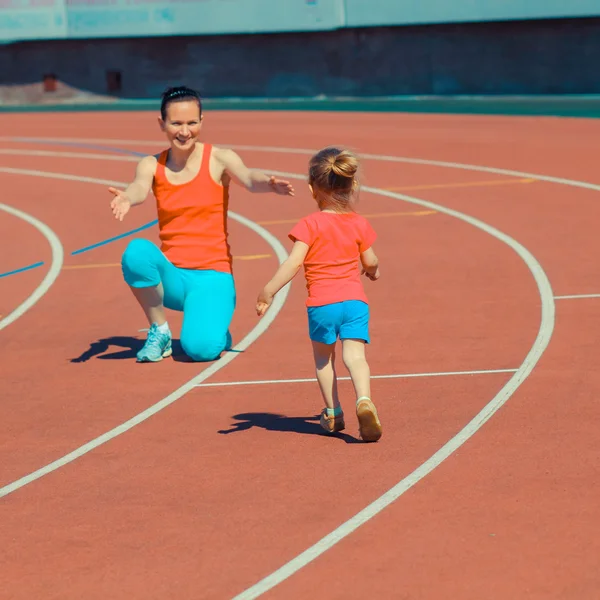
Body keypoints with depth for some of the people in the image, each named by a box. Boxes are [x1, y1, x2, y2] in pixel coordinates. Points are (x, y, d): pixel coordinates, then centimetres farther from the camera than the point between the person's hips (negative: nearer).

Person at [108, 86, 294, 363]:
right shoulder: (151, 165, 3)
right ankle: (159, 331, -7)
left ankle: (217, 332, 13)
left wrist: (270, 184, -47)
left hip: (212, 276, -2)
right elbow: (140, 188, -19)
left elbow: (248, 178, -23)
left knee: (200, 348, -28)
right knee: (137, 251, -31)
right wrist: (126, 199, -45)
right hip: (172, 279, 2)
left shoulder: (219, 159, -3)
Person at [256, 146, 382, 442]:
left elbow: (293, 263, -14)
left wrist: (267, 292, -12)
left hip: (321, 304, -2)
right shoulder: (359, 224, 5)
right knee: (354, 355, -5)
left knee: (323, 357, 19)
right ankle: (364, 401, -31)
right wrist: (373, 270, 37)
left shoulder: (310, 225, -6)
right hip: (355, 300, 2)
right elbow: (370, 262, 13)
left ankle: (333, 413, 25)